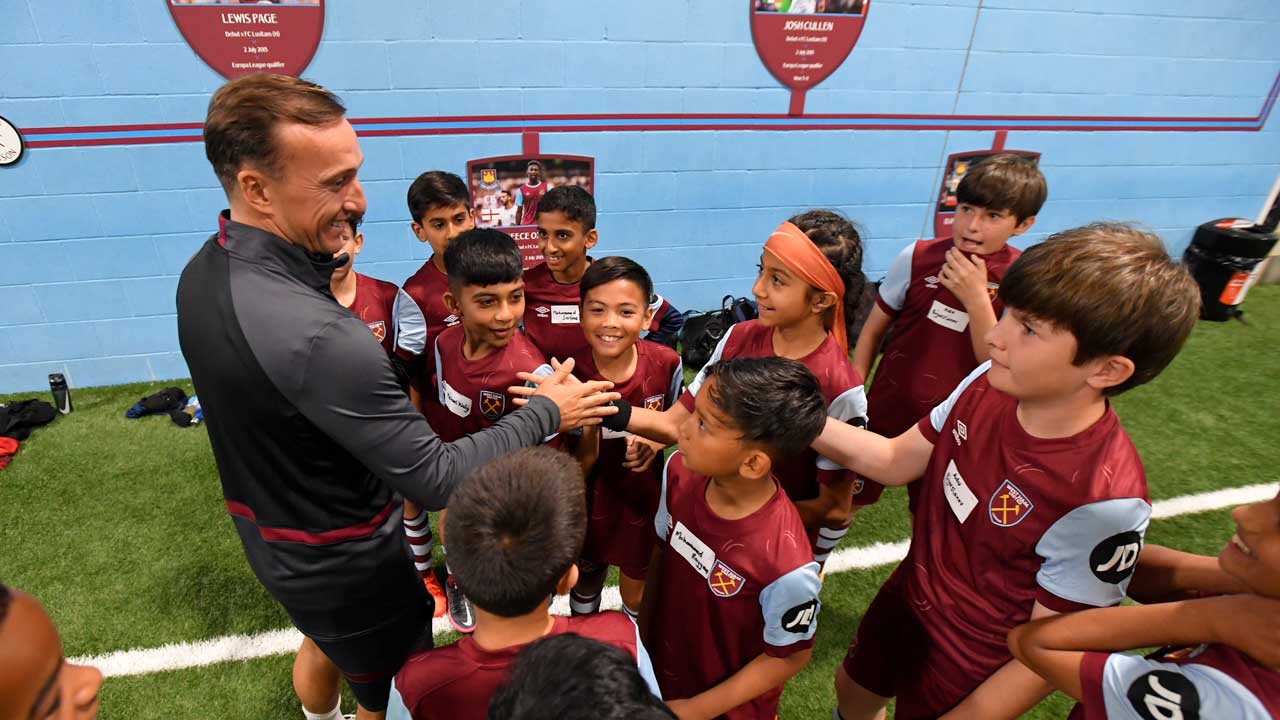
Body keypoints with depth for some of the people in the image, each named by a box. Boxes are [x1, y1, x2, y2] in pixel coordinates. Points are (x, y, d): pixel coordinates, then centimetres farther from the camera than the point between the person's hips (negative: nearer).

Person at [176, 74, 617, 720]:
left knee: (323, 642, 36)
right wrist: (547, 413, -20)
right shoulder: (315, 336, -38)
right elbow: (436, 479, -31)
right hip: (344, 566, -8)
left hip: (266, 536, 9)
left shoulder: (201, 272, -8)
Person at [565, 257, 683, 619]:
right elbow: (583, 462, -15)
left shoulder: (666, 364, -20)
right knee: (587, 574, 25)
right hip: (590, 498, 0)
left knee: (637, 586, 21)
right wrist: (586, 421, -35)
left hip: (642, 496, 0)